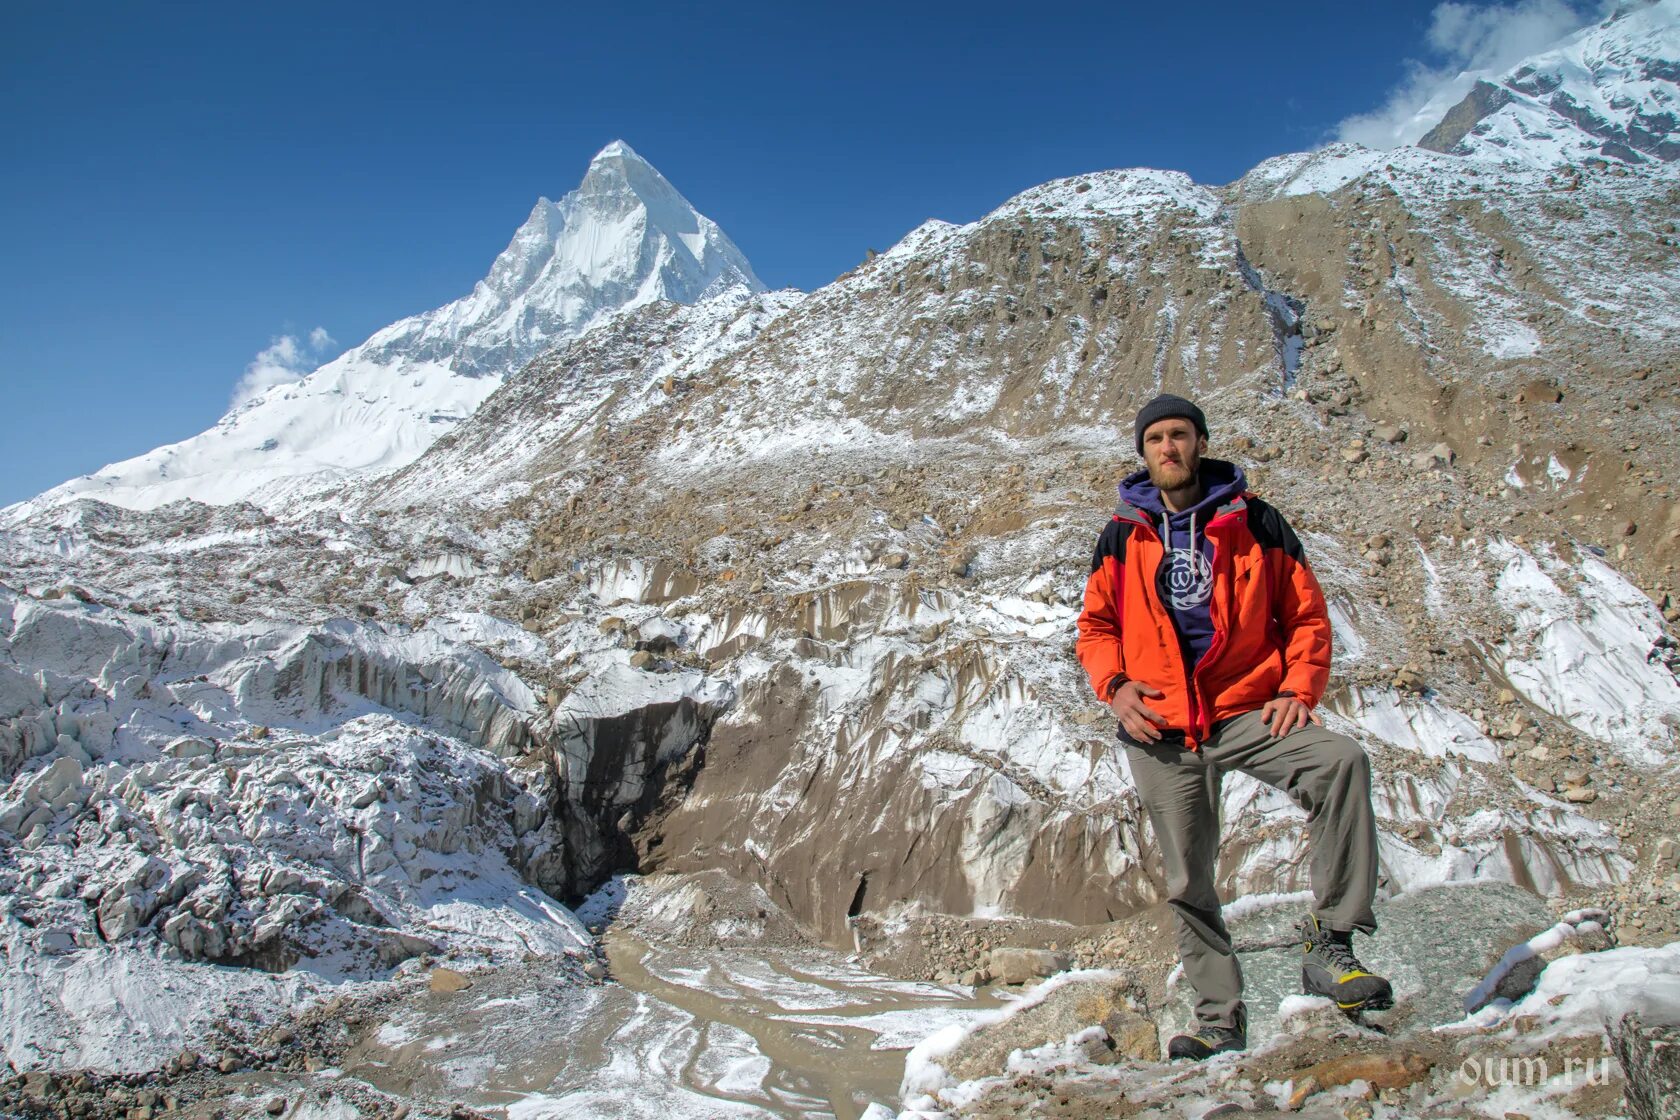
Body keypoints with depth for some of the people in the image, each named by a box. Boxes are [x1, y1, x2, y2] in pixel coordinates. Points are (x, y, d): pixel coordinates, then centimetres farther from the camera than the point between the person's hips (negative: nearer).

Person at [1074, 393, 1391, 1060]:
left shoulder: (1254, 523, 5)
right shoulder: (1123, 537, 8)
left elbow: (1306, 613, 7)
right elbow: (1096, 626, 13)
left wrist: (1298, 688, -8)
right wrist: (1114, 686, -6)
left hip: (1247, 712, -1)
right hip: (1161, 731, 2)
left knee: (1341, 761, -30)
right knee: (1187, 883, 6)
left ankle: (1330, 943, -22)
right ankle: (1219, 1017, 23)